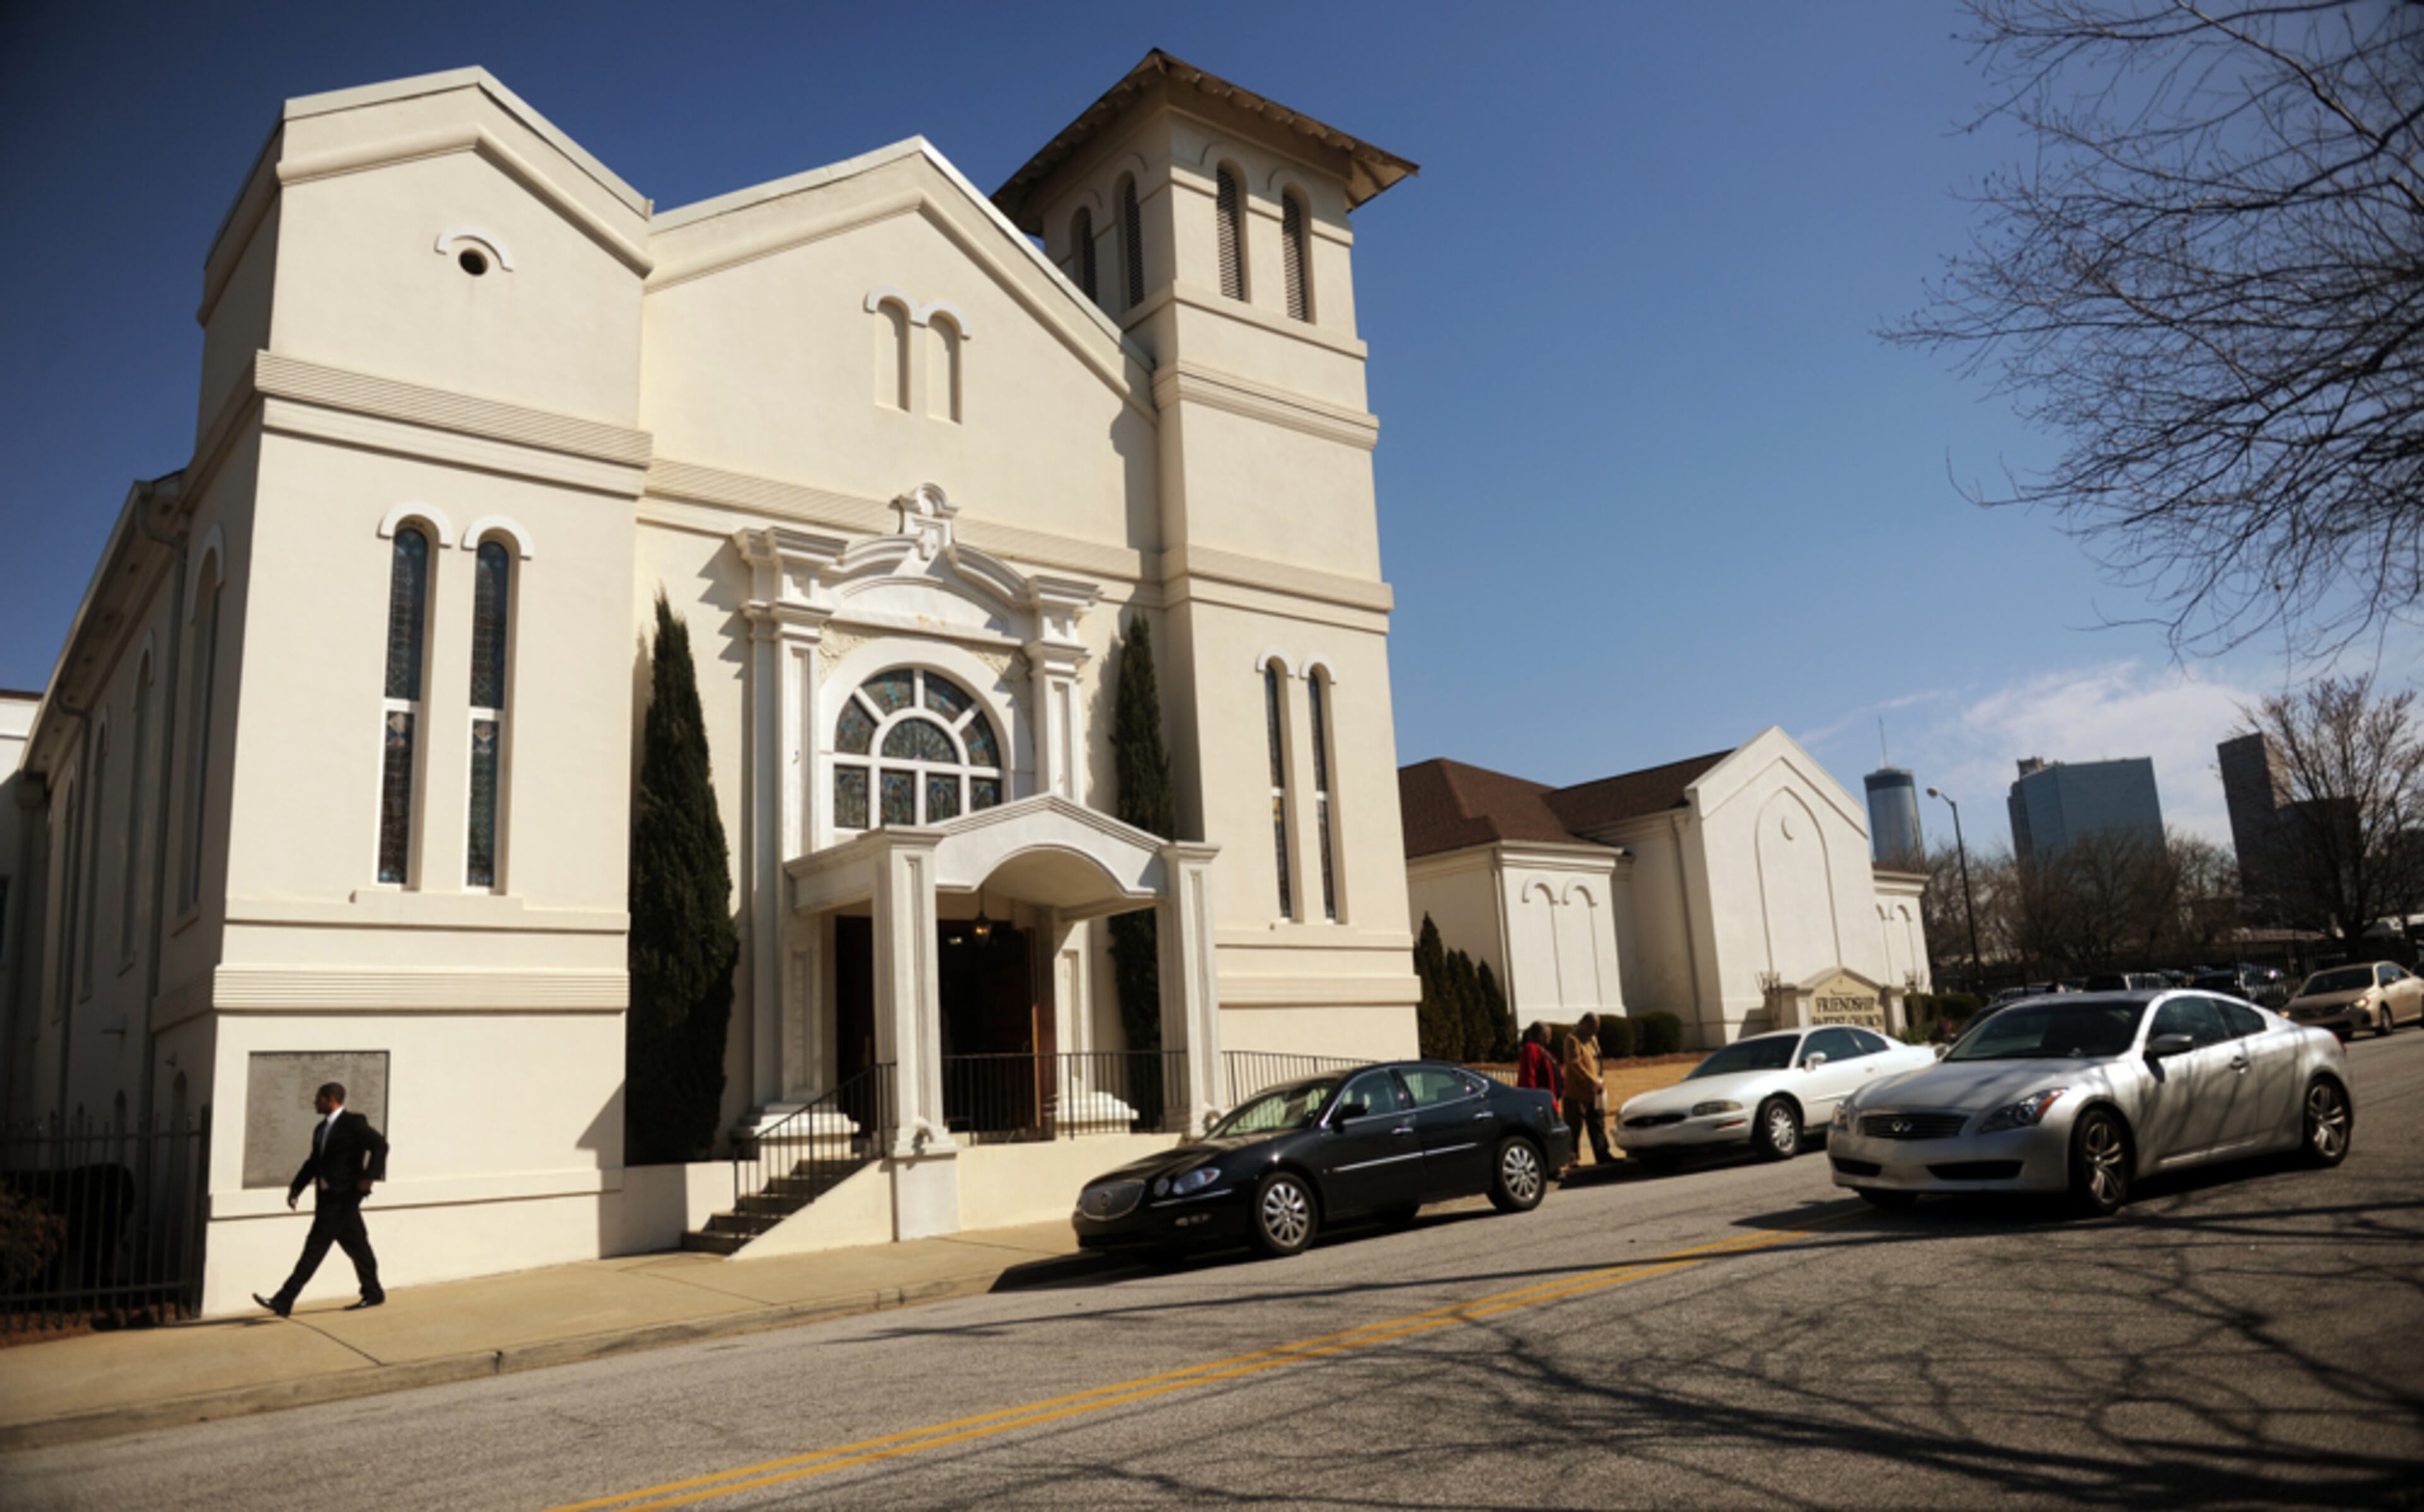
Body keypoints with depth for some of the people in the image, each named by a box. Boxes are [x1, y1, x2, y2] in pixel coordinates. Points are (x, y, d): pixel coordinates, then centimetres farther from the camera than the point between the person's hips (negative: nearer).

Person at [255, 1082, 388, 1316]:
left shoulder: (354, 1123, -9)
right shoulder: (321, 1129, 17)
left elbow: (380, 1146, -15)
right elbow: (314, 1161, 21)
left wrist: (368, 1177, -19)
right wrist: (296, 1187, 11)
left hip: (343, 1196, -8)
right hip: (327, 1196, 8)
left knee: (316, 1248, -8)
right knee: (355, 1246, 13)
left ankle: (284, 1302, -8)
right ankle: (373, 1294, 20)